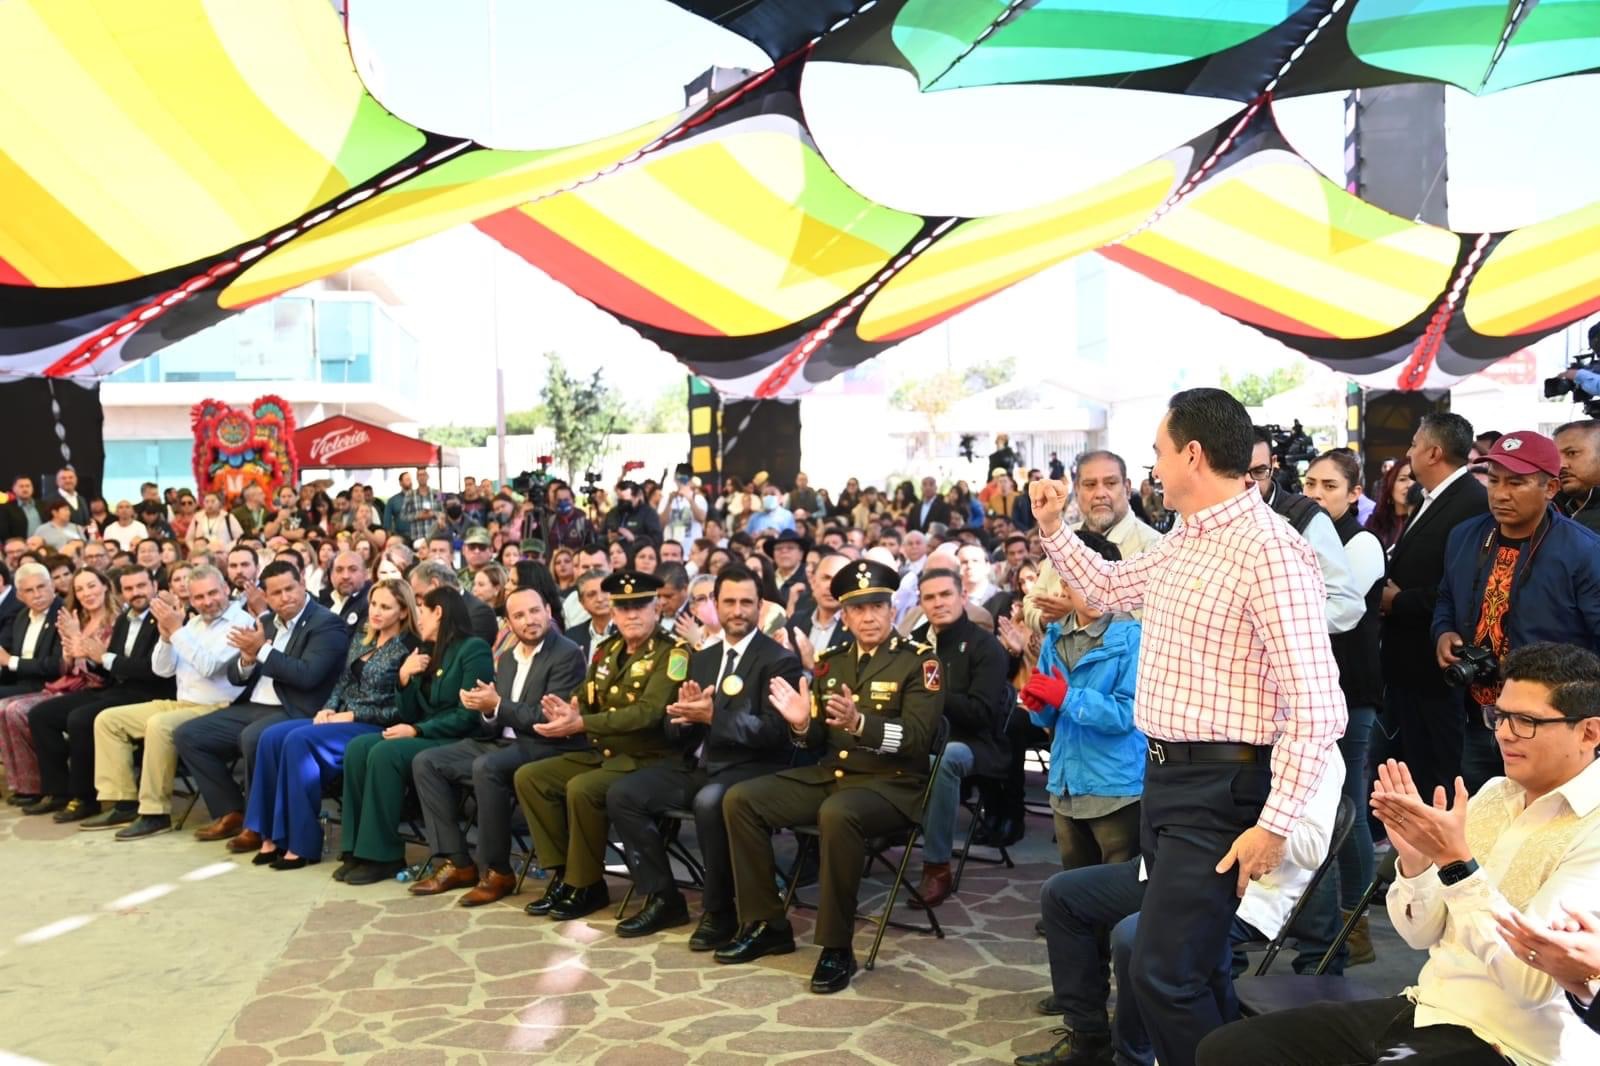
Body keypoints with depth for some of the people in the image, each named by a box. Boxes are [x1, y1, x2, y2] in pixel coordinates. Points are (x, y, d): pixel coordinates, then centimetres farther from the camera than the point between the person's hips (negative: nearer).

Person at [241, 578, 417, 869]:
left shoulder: (407, 649, -9)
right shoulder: (361, 640, 15)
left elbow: (399, 709, -13)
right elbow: (342, 683, 18)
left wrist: (352, 715, -15)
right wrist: (329, 709, -1)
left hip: (373, 727, -8)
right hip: (341, 719, 8)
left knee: (300, 740, -28)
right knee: (272, 736, -15)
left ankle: (303, 844, -22)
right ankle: (272, 836, -14)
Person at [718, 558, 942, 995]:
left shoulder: (919, 661, -6)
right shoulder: (830, 661, 12)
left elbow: (918, 738, -17)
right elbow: (818, 742, 13)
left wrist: (859, 723, -32)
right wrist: (802, 724, -11)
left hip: (891, 784, -6)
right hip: (828, 775, 7)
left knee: (837, 814, -38)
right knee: (740, 799, -7)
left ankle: (837, 947, -23)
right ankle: (766, 924, 2)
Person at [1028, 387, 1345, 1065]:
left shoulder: (1269, 550, -20)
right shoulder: (1184, 540, 10)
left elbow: (1316, 705, -23)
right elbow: (1110, 588, 31)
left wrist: (1275, 825, -23)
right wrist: (1051, 528, 21)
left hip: (1218, 788, -9)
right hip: (1163, 775, 9)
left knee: (1163, 973, -10)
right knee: (1190, 961, 19)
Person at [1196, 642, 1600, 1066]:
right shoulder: (1493, 793, 10)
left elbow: (1532, 982, -21)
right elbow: (1422, 934, 10)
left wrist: (1455, 861, -24)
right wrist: (1414, 858, -8)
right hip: (1424, 1009, 7)